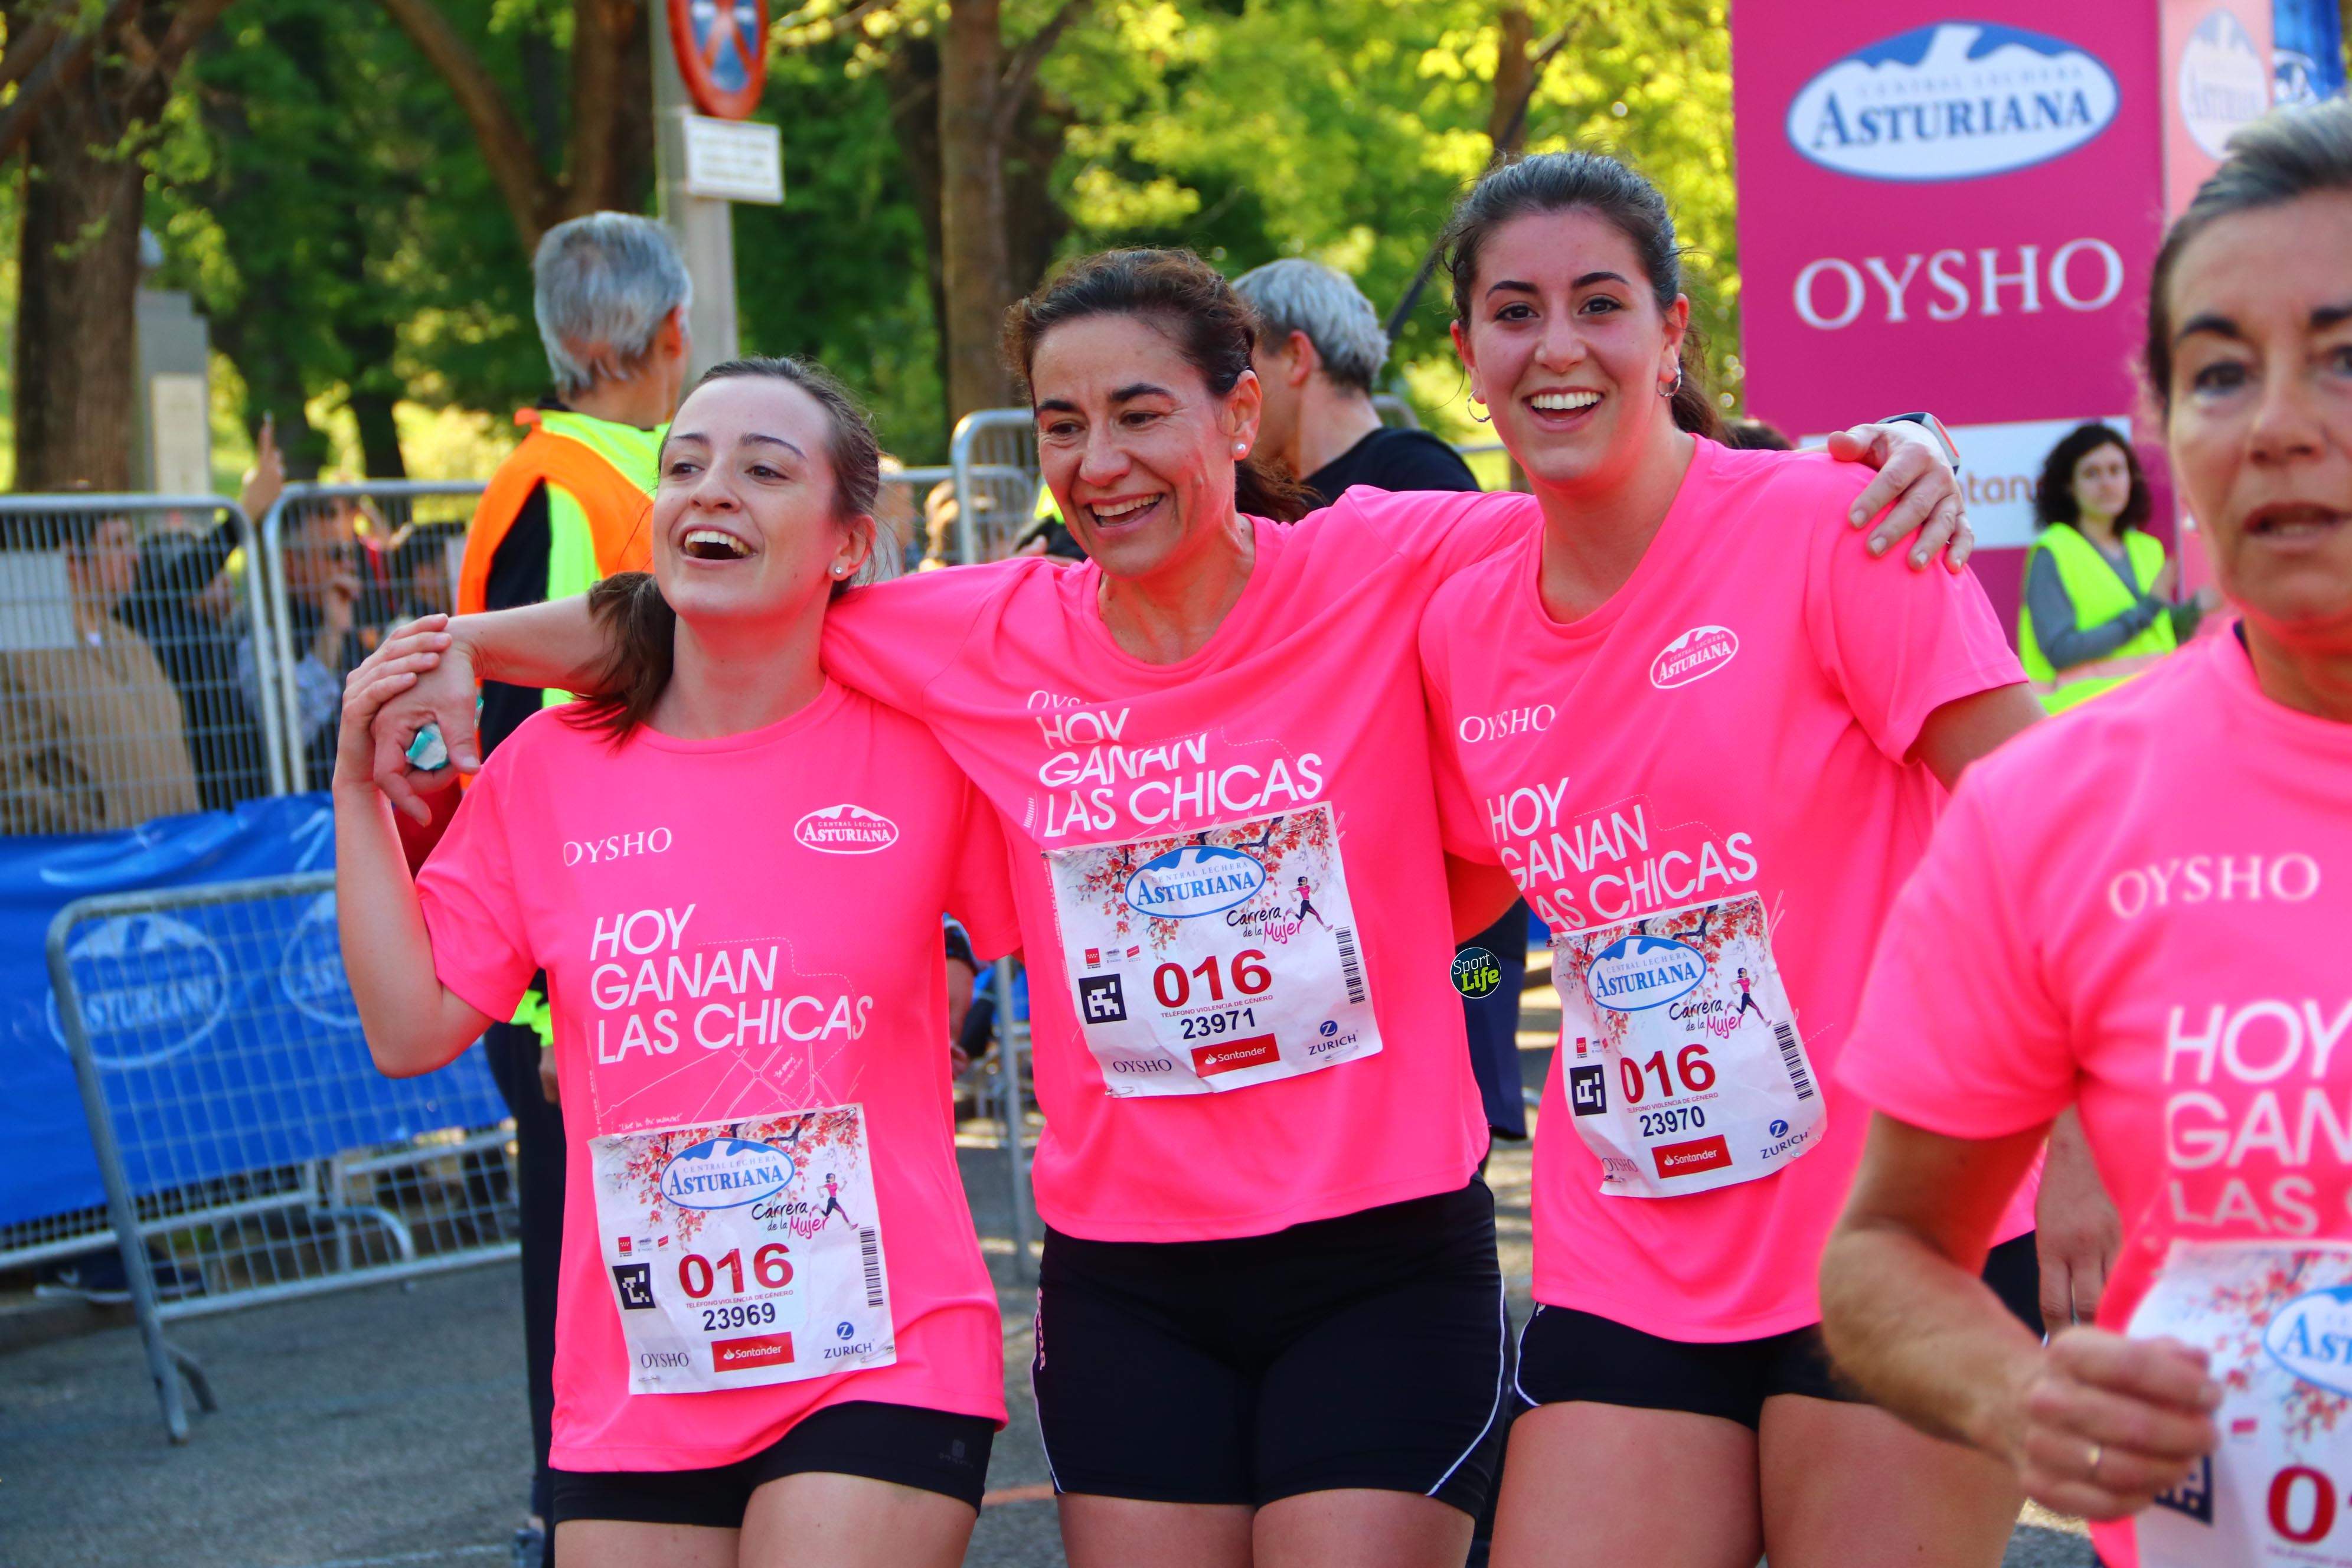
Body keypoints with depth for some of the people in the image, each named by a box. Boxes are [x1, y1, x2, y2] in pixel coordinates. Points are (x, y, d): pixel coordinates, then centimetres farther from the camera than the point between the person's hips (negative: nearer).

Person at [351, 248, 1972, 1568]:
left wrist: (1863, 463, -19)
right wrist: (466, 645, 2)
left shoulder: (1383, 573, -6)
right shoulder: (991, 640, 0)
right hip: (1126, 1274, 3)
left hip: (1382, 1259, -2)